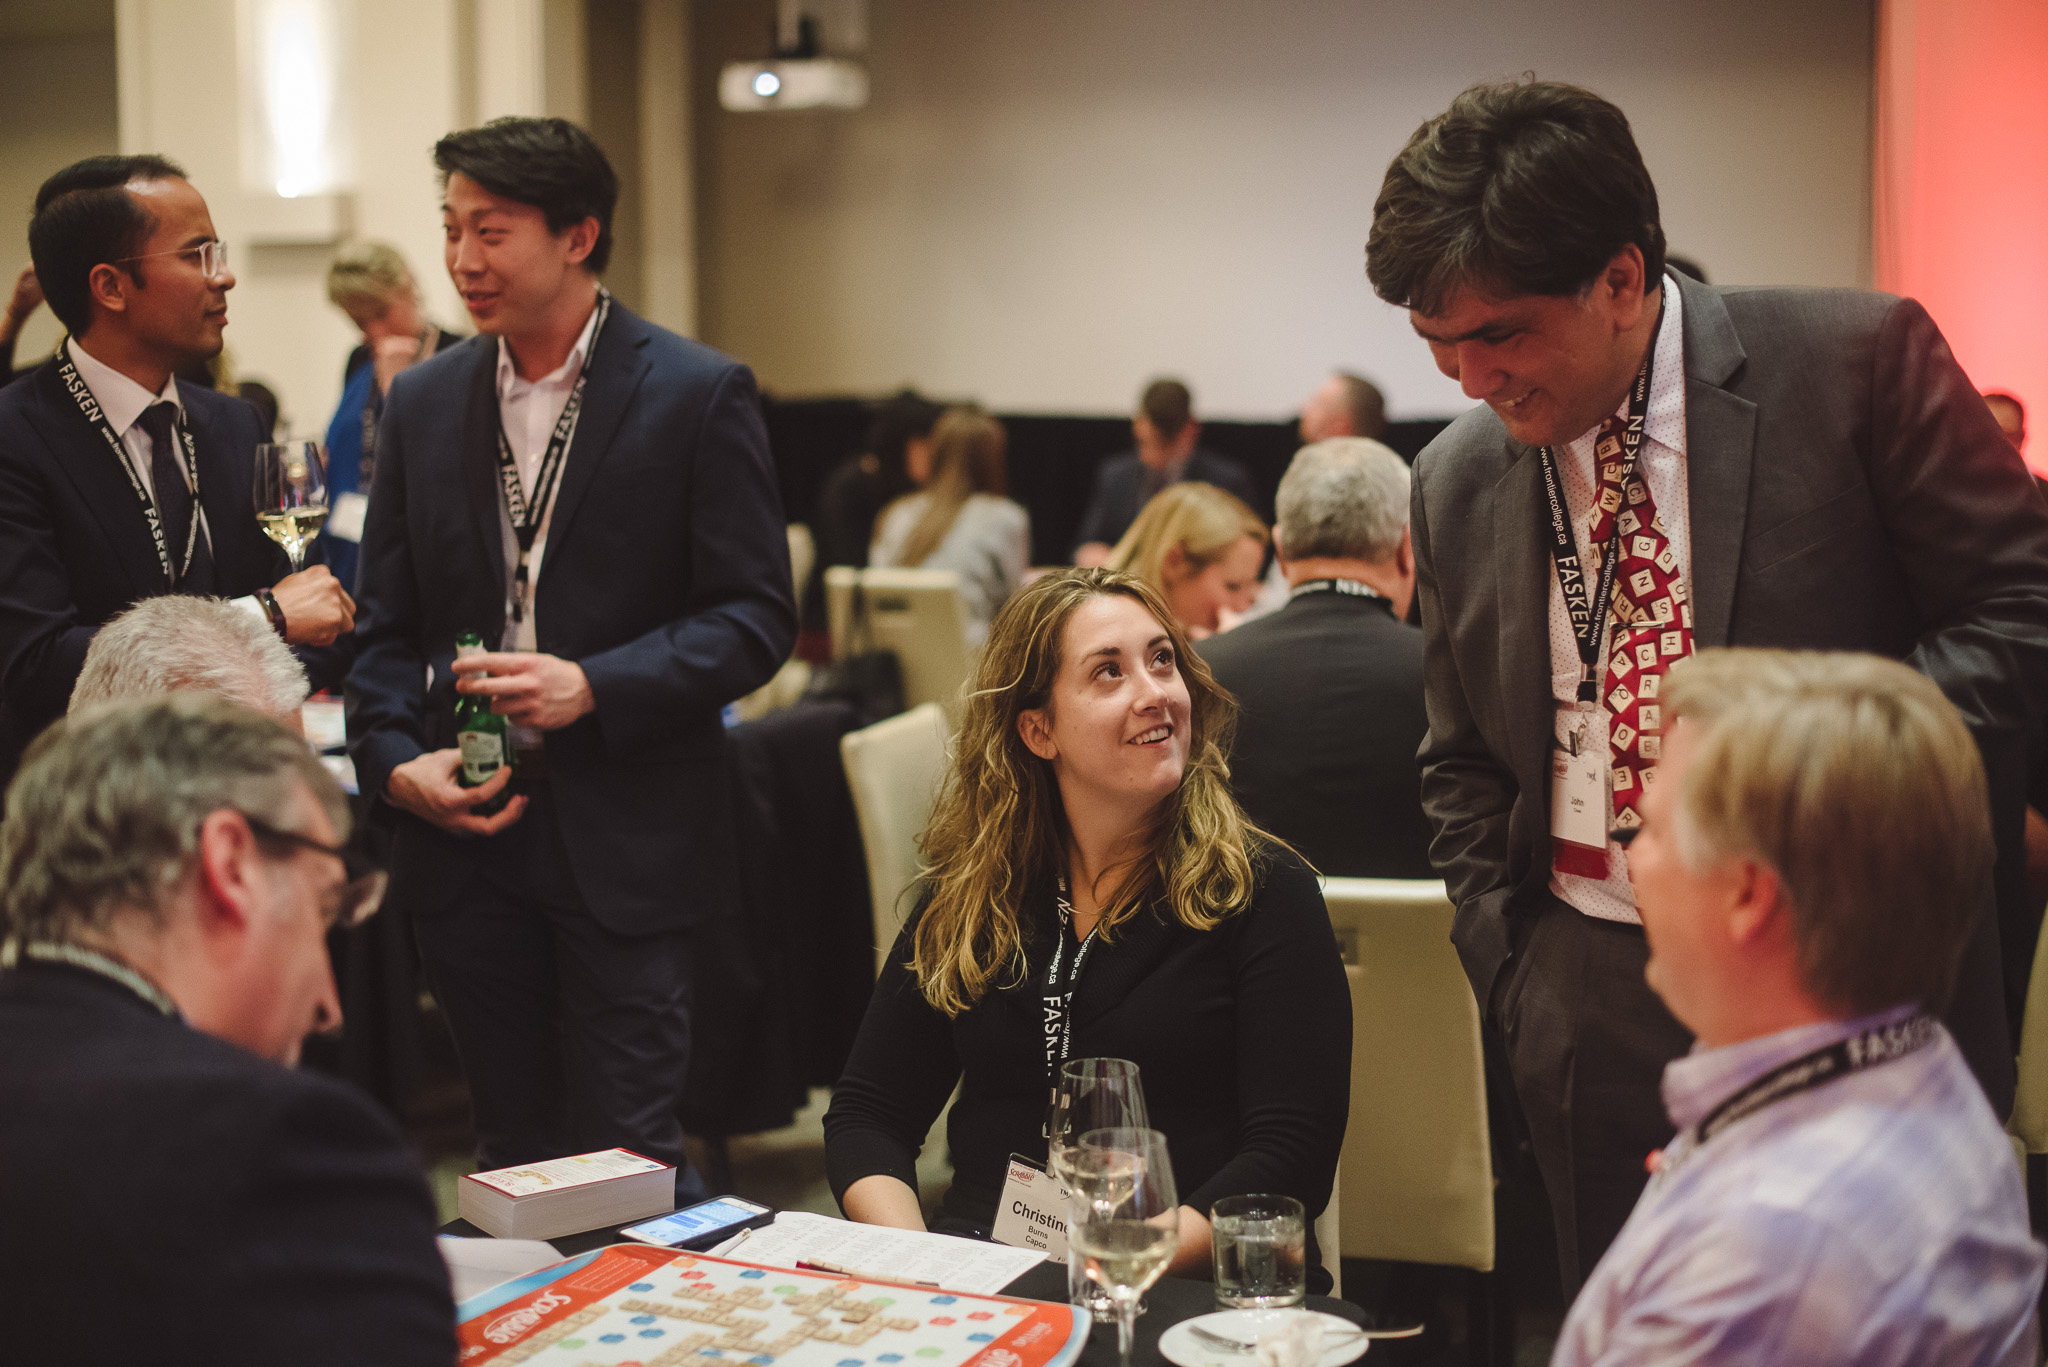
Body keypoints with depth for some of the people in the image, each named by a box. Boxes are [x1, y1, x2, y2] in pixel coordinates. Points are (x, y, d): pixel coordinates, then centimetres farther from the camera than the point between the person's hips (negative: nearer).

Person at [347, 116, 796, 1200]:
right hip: (465, 834, 5)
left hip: (626, 842, -4)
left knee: (628, 1162, -2)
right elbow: (387, 623, 12)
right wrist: (395, 762, -6)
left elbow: (756, 618, -6)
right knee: (512, 1154, 14)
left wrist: (593, 685, -19)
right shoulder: (423, 402, 10)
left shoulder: (699, 396, -4)